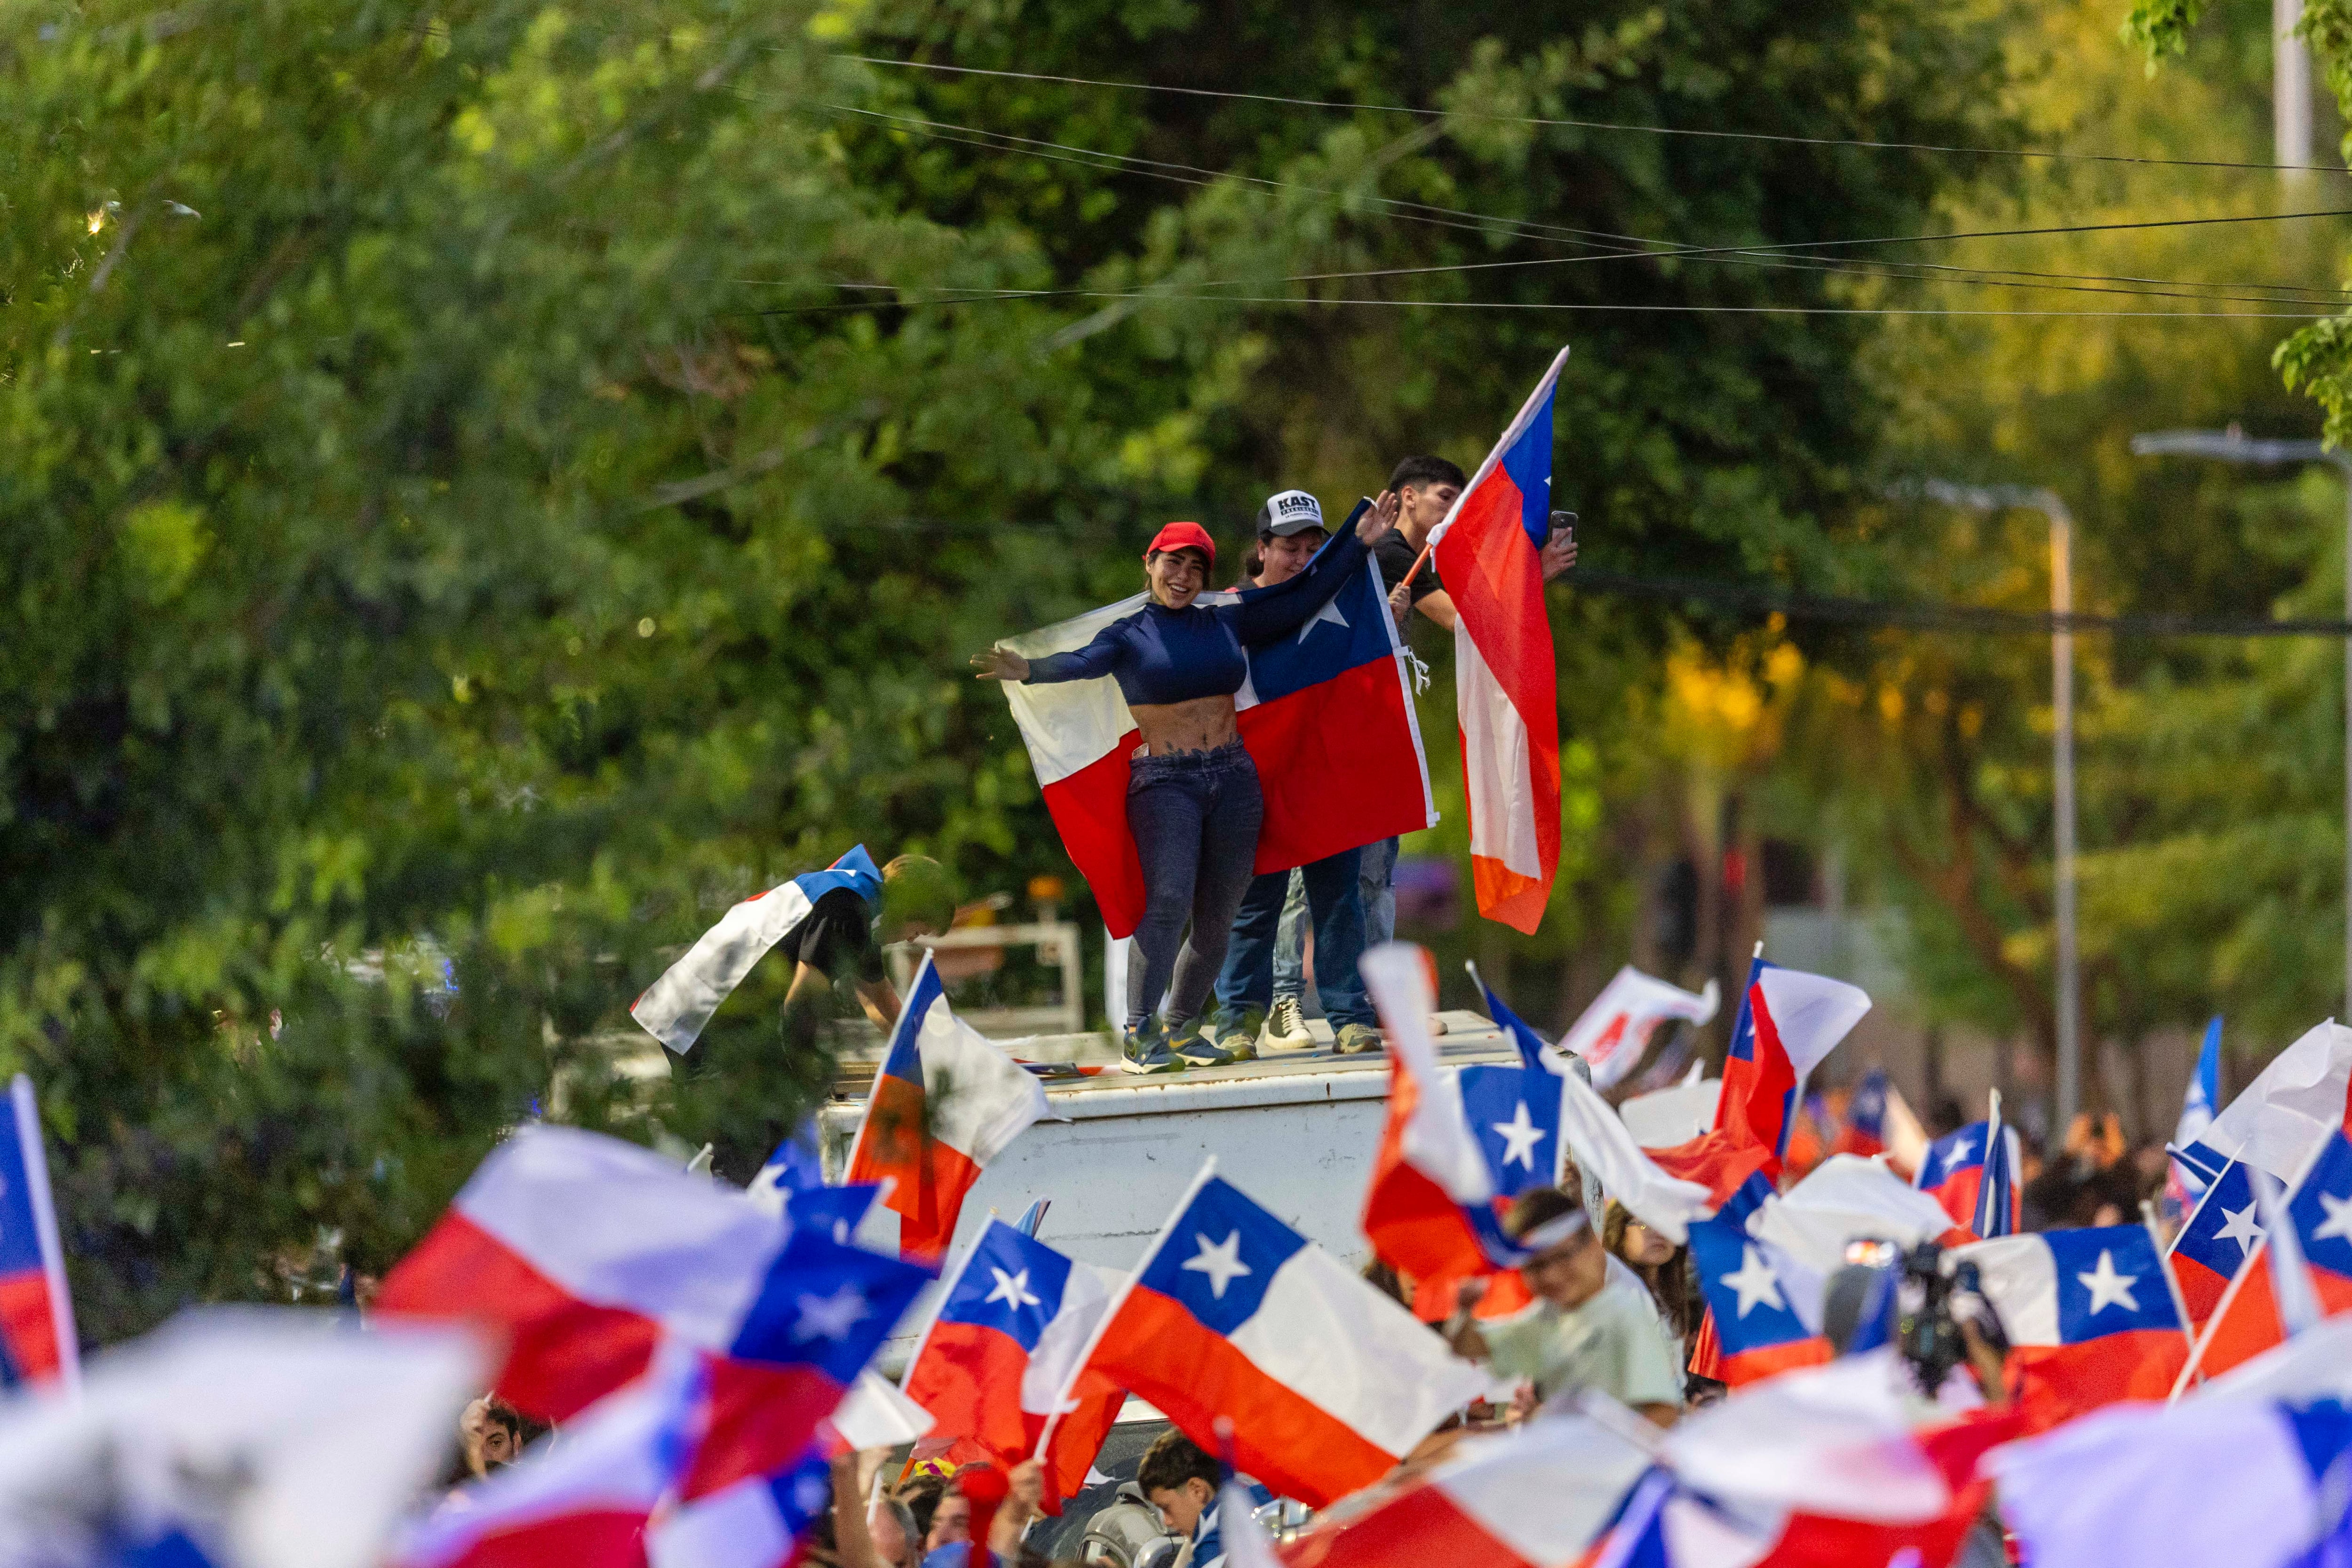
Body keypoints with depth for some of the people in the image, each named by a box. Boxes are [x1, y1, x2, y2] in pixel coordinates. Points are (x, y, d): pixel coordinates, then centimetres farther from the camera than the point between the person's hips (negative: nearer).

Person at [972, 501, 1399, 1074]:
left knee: (1217, 918, 4)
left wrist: (1358, 543, 17)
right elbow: (1081, 663, -19)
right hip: (1163, 782, -4)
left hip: (1233, 779, 4)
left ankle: (1183, 1028, 17)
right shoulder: (1129, 636, 0)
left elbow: (1304, 601, 17)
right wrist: (1030, 670, -40)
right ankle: (1139, 1036, -20)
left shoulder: (1226, 624, 11)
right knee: (1168, 901, -21)